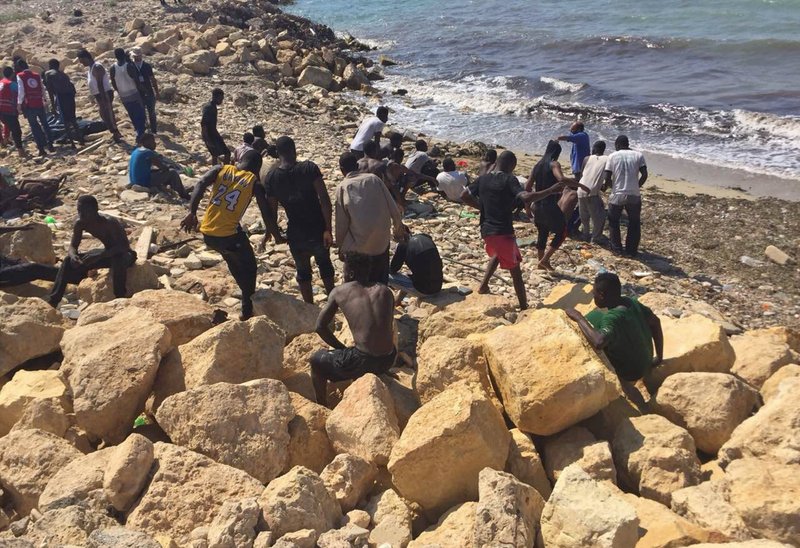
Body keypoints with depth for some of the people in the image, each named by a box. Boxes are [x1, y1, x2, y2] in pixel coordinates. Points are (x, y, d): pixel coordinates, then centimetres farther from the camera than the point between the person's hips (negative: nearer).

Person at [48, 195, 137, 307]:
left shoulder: (109, 222, -31)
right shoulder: (80, 223, -11)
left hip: (125, 254, -7)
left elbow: (123, 247, -38)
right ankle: (52, 302, -4)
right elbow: (72, 246, -5)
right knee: (69, 261, -6)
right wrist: (73, 255, -30)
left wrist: (99, 256, -48)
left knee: (117, 260, -43)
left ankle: (119, 299, -30)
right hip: (107, 253, 7)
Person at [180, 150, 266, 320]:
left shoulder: (221, 170, 11)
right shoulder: (254, 182, 2)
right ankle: (247, 311, 16)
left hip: (207, 234, 5)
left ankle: (249, 295, 44)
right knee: (249, 268, 18)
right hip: (229, 235, -5)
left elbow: (200, 185, -6)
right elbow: (266, 212, 2)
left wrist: (192, 213, -10)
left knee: (234, 261, 30)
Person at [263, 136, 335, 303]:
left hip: (296, 234, 1)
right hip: (318, 229, -1)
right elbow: (325, 200, -17)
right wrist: (328, 229, -13)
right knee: (325, 265, 25)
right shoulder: (309, 168, -11)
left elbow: (272, 210, -1)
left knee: (303, 271, 21)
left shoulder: (271, 177, -5)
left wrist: (274, 232, 15)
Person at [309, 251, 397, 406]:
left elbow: (320, 327, 8)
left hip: (362, 361, -4)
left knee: (316, 360, 23)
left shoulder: (339, 292, 3)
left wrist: (342, 348, 17)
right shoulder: (386, 291, 10)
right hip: (389, 361, 5)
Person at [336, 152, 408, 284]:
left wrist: (341, 245, 8)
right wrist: (398, 229, 17)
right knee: (380, 280, 19)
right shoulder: (374, 179, 0)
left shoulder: (342, 188, -5)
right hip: (381, 240, 2)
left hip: (357, 244, -2)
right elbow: (393, 208, 1)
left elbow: (341, 222, -5)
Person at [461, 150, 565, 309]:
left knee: (497, 254, 35)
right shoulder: (509, 180, -11)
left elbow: (464, 196, 12)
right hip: (503, 232, -6)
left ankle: (484, 285, 28)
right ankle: (524, 307, 7)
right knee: (515, 270, 3)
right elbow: (526, 197, -25)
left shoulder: (483, 179, 6)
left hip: (486, 230, 6)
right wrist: (551, 190, -17)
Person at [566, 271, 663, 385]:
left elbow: (599, 342, -50)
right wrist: (659, 358, 9)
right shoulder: (630, 302, -11)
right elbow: (655, 322, 0)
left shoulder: (613, 318, -34)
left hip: (628, 374, -7)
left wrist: (579, 318, -35)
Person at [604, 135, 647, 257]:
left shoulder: (612, 156, -1)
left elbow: (607, 178, -5)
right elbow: (644, 175, -5)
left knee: (613, 222, 20)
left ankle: (617, 248, 23)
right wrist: (637, 186, 11)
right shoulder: (638, 155, 2)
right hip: (634, 196, 1)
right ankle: (631, 250, 21)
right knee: (634, 223, 18)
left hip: (617, 195, -1)